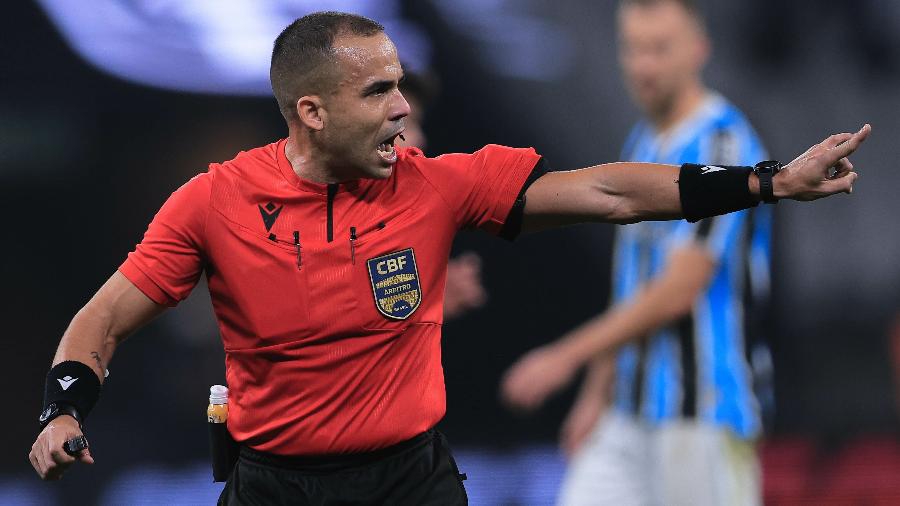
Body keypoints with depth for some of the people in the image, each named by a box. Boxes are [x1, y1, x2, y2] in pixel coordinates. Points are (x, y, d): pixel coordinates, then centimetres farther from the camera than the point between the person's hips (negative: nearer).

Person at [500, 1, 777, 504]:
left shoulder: (724, 146, -12)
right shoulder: (641, 146, 15)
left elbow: (677, 292, -18)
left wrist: (566, 356, -17)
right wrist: (598, 393, 16)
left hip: (706, 412, -8)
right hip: (630, 416, 8)